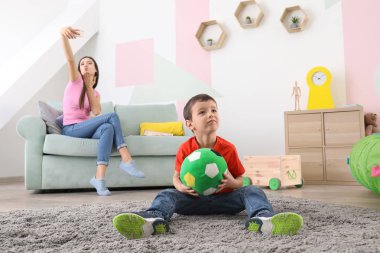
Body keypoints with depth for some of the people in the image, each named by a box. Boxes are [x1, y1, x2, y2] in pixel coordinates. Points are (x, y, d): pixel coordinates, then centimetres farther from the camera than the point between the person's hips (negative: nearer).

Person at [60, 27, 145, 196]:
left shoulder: (95, 93, 18)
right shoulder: (75, 81, 6)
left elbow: (96, 112, -4)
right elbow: (70, 59, -14)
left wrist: (89, 86, 0)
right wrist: (63, 35, -32)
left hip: (86, 130, 5)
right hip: (71, 129, -4)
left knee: (108, 128, -30)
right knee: (112, 116, -24)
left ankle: (99, 178, -43)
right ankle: (126, 159, -31)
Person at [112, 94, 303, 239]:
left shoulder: (228, 148, -4)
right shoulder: (185, 149, -3)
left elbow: (240, 180, 3)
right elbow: (176, 177, 5)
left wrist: (232, 183, -22)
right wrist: (182, 187, -20)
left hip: (224, 198, 0)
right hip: (194, 199, 0)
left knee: (252, 191, -24)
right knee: (167, 194, -23)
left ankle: (262, 218, -59)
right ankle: (154, 219, -59)